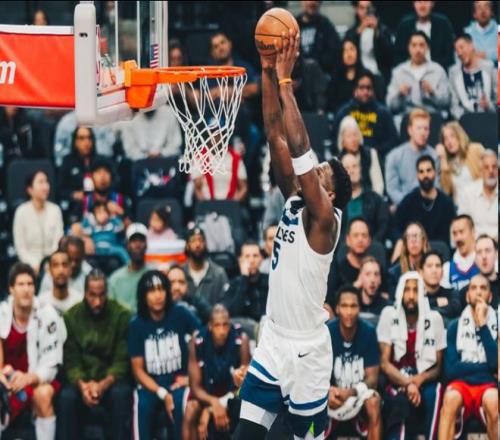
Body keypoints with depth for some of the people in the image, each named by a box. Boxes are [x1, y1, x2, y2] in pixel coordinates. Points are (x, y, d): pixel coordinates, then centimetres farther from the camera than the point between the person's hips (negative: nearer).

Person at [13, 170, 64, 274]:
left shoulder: (55, 210, 4)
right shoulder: (22, 212, -3)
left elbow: (58, 242, 0)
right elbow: (20, 247, -2)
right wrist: (35, 265, -13)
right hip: (31, 266, -2)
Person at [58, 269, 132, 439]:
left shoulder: (121, 315, -6)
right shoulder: (71, 317, -1)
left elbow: (122, 360, -8)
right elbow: (71, 361, -3)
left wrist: (104, 384, -25)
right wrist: (82, 385, -24)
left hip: (111, 379, -1)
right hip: (82, 379, 1)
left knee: (120, 393, -33)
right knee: (67, 396, -30)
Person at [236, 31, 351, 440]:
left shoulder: (324, 219, -13)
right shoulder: (293, 203, 7)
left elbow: (300, 147, -25)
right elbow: (276, 136, 2)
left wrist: (286, 80, -23)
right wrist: (269, 74, -7)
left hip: (306, 350, -7)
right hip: (272, 342, 7)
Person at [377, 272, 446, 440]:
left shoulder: (434, 319, 3)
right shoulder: (389, 315, -1)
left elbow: (438, 367, 6)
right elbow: (384, 363, -5)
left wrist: (419, 380, -15)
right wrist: (407, 384, -21)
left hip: (424, 383, 1)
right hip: (396, 383, -1)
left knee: (435, 392, -34)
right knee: (401, 401, -35)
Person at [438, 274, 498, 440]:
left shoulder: (496, 325, 7)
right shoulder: (455, 326, 9)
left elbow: (495, 362, -10)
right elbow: (450, 369, 0)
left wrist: (483, 325, -10)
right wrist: (485, 367, -2)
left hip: (488, 385, 0)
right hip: (461, 384, 0)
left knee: (492, 399, -36)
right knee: (451, 397, -35)